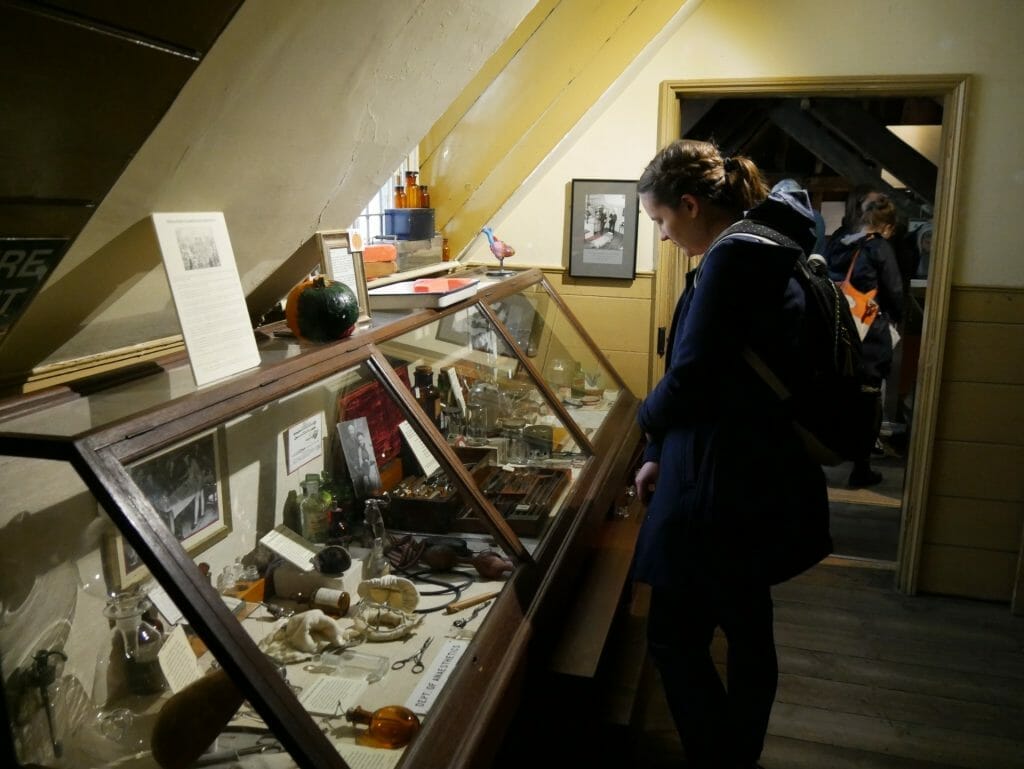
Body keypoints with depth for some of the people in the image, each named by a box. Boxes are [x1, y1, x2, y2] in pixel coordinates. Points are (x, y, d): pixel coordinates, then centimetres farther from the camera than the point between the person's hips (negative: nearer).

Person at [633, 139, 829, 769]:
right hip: (757, 478, 10)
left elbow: (691, 378, -21)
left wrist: (648, 421, 1)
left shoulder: (735, 256, -17)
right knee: (747, 635, 20)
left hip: (719, 488, -10)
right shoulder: (767, 250, 14)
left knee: (675, 637, 4)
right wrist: (662, 454, 11)